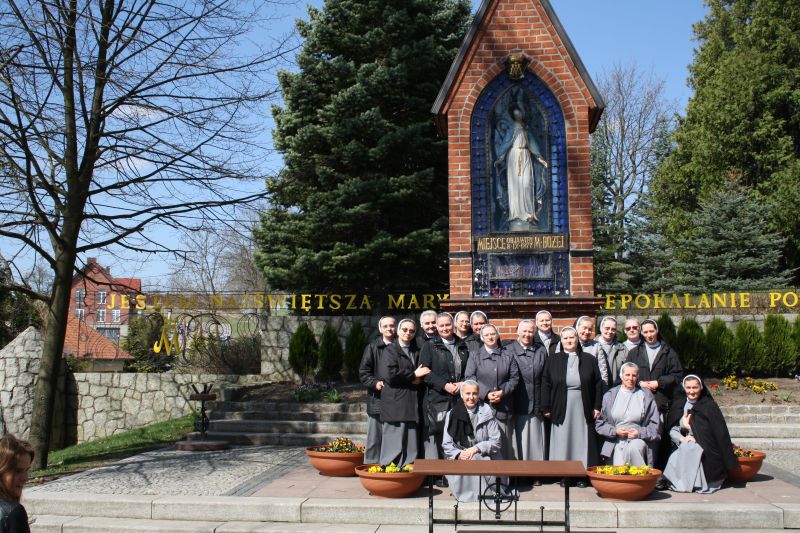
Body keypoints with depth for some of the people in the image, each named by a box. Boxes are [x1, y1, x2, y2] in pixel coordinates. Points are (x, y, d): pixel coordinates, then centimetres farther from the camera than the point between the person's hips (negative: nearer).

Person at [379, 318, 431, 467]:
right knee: (394, 447, -7)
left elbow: (425, 372, 19)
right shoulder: (390, 350, 2)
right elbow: (389, 374, -13)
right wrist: (413, 375, -7)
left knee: (411, 447, 3)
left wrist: (419, 379, -3)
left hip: (412, 406, 5)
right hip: (395, 404, -5)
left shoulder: (416, 352, 20)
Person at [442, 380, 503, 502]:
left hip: (484, 457, -1)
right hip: (460, 459, 1)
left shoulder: (486, 412, 4)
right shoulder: (452, 414, 7)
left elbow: (496, 441, -1)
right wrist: (459, 454, -16)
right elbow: (446, 444, 5)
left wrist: (476, 448, -15)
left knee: (476, 459, -34)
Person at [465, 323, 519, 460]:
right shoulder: (475, 357, 8)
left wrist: (502, 392, -10)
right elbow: (470, 378, -2)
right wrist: (486, 393, -13)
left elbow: (514, 378, 6)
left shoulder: (508, 356, 11)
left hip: (504, 407, 1)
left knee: (505, 442, 1)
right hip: (482, 405, -1)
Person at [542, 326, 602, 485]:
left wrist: (597, 406, 0)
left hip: (583, 410, 0)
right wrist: (546, 408, -2)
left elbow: (598, 383, 6)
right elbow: (545, 384, 3)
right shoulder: (553, 360, 5)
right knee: (562, 442, 2)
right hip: (561, 409, 0)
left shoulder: (589, 360, 6)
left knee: (582, 441, 3)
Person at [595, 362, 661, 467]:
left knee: (633, 448, -34)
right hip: (617, 442, 0)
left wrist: (640, 432, -9)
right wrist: (614, 431, -5)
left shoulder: (646, 396, 10)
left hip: (638, 439, 0)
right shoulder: (610, 396, 12)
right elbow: (600, 423, 12)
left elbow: (655, 425, 7)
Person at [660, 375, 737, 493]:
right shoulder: (679, 407, 13)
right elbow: (672, 430, 8)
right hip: (684, 446, 4)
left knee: (688, 448, -32)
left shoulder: (710, 406, -1)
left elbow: (719, 433, -7)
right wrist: (682, 439, -12)